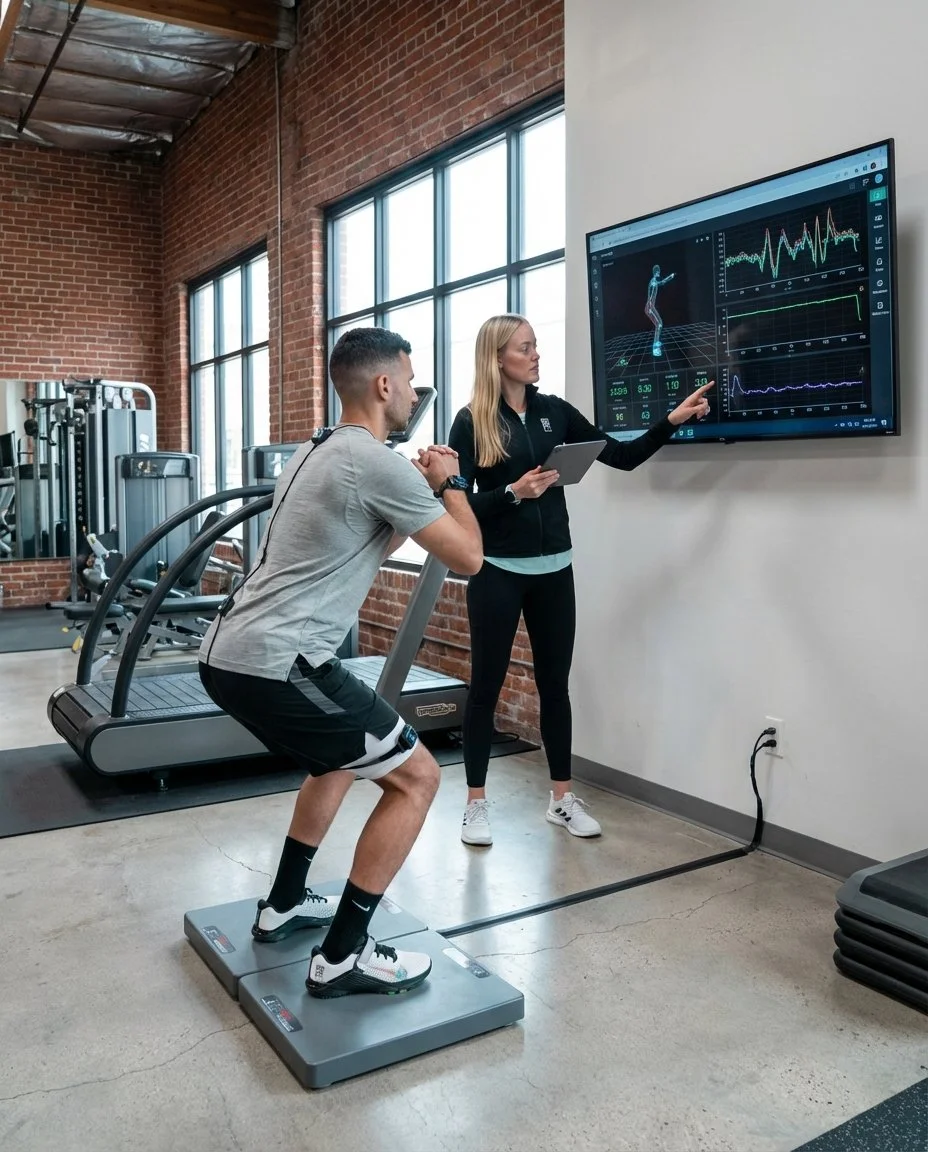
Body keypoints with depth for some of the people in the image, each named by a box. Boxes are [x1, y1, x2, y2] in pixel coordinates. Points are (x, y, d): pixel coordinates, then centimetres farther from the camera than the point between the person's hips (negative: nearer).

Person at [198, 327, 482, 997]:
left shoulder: (318, 454, 20)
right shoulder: (378, 462, -12)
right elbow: (468, 557, -5)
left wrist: (419, 490, 26)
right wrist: (449, 482, 11)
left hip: (231, 654, 11)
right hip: (274, 664, -10)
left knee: (343, 758, 31)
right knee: (414, 777, -2)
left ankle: (285, 905, 38)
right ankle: (342, 957, 5)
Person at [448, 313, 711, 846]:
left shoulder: (554, 411, 6)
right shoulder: (472, 422, -6)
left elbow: (621, 457, 5)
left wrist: (672, 421, -5)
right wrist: (512, 492, -22)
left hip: (554, 568, 4)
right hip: (498, 571, -4)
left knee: (555, 683, 11)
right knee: (487, 684, 4)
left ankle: (563, 797, 23)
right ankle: (477, 803, 16)